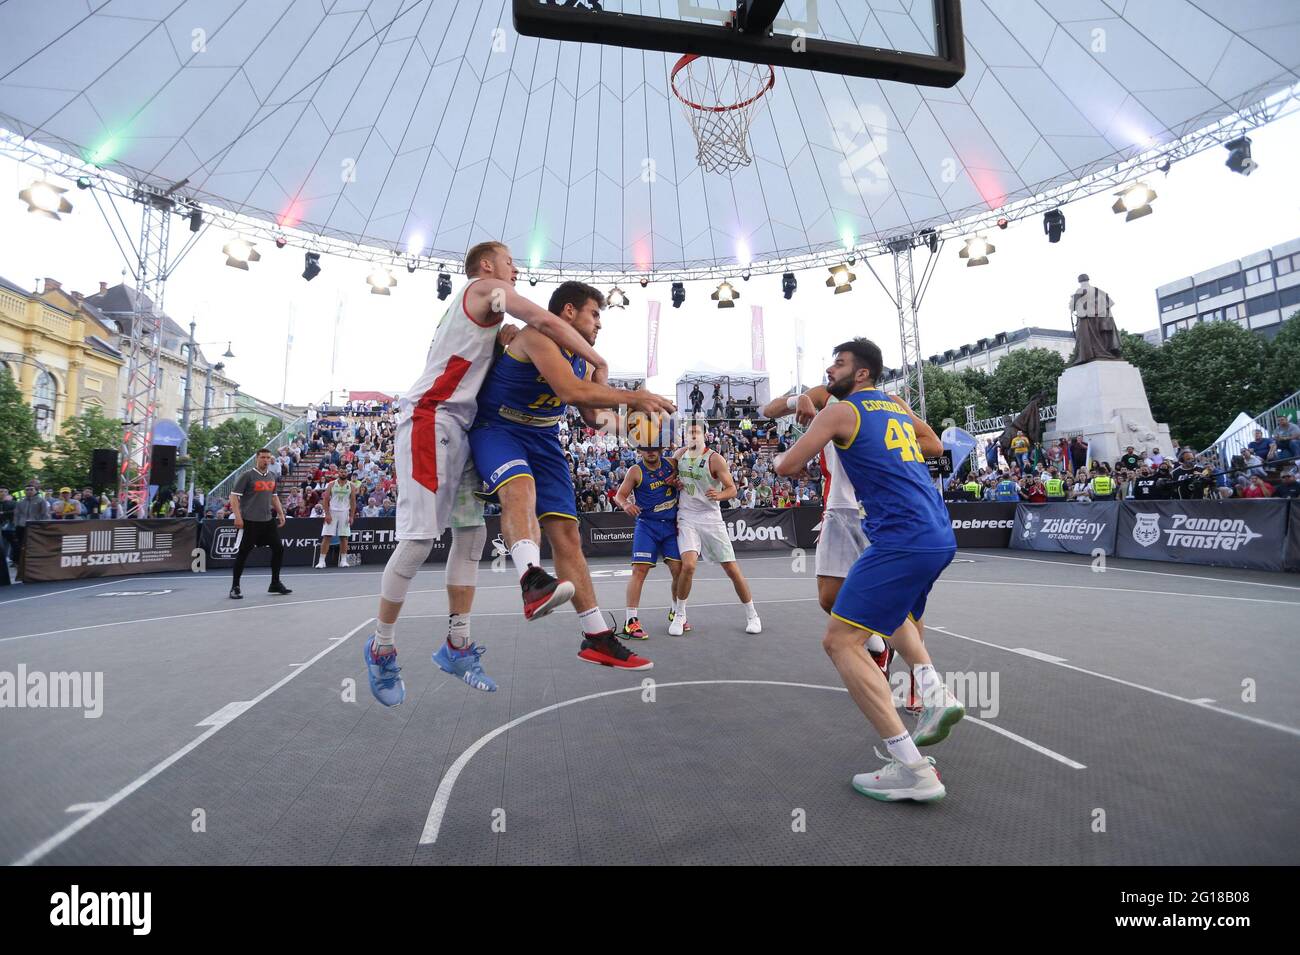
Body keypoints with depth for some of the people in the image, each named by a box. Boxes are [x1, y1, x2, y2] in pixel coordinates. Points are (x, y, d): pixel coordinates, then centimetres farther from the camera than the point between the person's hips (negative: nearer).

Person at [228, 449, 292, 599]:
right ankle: (235, 587, 11)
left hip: (268, 520, 6)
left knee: (279, 549, 5)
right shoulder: (247, 476, -8)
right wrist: (237, 516, -18)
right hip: (250, 521, -6)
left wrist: (281, 513, 14)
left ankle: (275, 583, 17)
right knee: (243, 553, -1)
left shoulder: (271, 477, 12)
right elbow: (234, 496, -10)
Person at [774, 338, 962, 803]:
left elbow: (787, 467, -4)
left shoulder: (840, 411, -2)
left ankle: (913, 769, -11)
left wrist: (779, 455, 18)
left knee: (841, 641, -8)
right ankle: (934, 692, 17)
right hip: (940, 536, 9)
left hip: (902, 540, -9)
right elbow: (934, 447, 37)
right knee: (895, 611, 35)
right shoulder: (898, 406, 20)